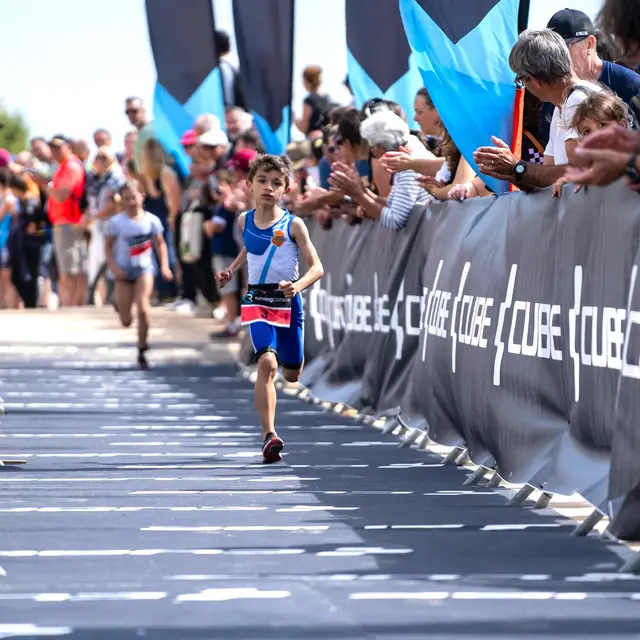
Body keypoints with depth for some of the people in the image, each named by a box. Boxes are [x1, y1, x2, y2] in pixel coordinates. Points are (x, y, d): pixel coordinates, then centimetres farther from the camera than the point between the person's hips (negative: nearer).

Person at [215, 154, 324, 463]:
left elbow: (317, 267, -10)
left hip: (288, 301, 0)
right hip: (257, 300, 0)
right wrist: (231, 270, 13)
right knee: (267, 363, -23)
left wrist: (298, 286, -28)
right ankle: (269, 435, -28)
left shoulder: (293, 225, -8)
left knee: (291, 375, 13)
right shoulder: (245, 221, 3)